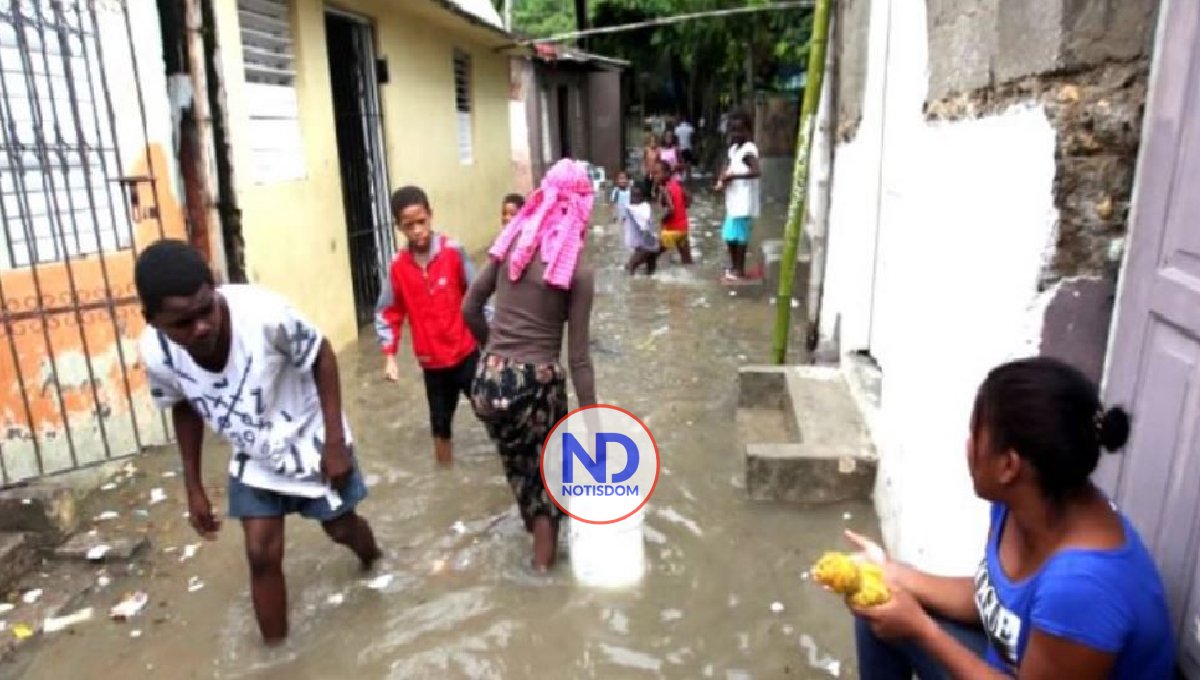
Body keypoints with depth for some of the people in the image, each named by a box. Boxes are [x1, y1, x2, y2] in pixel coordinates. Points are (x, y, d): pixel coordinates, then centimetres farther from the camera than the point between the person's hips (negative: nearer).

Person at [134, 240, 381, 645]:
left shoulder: (264, 314, -39)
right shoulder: (155, 354, -24)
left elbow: (321, 356, -19)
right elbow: (184, 410, -2)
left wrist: (335, 440, -18)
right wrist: (194, 488, 4)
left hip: (310, 438, -2)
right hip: (253, 458, 3)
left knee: (341, 527, 17)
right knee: (261, 554, 1)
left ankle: (372, 561, 53)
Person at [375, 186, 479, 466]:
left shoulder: (453, 251, -11)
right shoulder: (398, 266, -4)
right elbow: (387, 313, 4)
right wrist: (390, 356, -4)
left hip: (467, 352, -2)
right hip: (432, 361, 3)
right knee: (440, 423, 16)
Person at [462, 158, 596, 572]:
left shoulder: (512, 244, 1)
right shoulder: (578, 273, -10)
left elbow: (470, 309, 7)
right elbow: (577, 356, -11)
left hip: (489, 380, 4)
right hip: (537, 384, -4)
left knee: (518, 464, 28)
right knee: (547, 468, 23)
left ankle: (539, 531, 50)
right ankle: (544, 553, 38)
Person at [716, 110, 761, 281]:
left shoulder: (749, 150, -15)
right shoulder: (733, 149, 14)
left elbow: (757, 172, -28)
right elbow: (726, 169, 22)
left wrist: (733, 176, -25)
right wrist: (721, 181, -1)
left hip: (744, 202, -9)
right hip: (733, 201, 9)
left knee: (740, 235, -3)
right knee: (729, 235, 14)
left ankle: (740, 270, 8)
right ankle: (734, 266, 28)